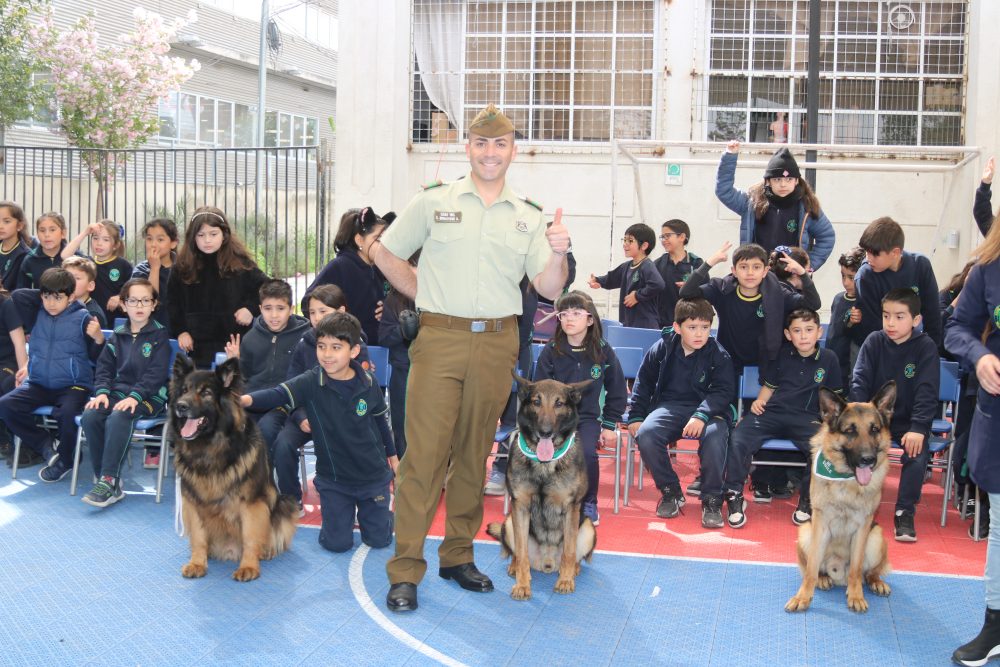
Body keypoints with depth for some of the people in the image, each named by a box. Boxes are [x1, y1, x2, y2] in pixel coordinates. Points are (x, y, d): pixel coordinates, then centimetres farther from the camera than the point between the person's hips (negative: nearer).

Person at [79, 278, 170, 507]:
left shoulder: (160, 334, 1)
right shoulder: (118, 335, 16)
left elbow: (157, 373, -8)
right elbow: (105, 366, 13)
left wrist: (135, 396, -20)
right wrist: (102, 391, -6)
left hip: (149, 396, -5)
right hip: (118, 392, 5)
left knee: (118, 418, -34)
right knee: (90, 416, -25)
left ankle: (109, 481, -32)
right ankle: (105, 479, -21)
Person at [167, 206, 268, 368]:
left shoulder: (241, 263, -2)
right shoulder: (183, 267, 4)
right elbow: (172, 303, 8)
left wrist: (251, 308, -9)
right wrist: (180, 331, 0)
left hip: (235, 342, -2)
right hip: (197, 345, 2)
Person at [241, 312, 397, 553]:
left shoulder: (368, 384, -11)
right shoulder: (311, 383, -16)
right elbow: (278, 394, -31)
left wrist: (392, 454, 17)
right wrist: (247, 399, -51)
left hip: (373, 475, 1)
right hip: (333, 478, 0)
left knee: (379, 539, 6)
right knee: (337, 543, 0)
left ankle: (375, 510, 39)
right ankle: (343, 512, 32)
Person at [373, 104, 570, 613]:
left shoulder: (528, 217, 11)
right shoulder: (434, 202, 5)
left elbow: (549, 290, 5)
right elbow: (385, 252, 11)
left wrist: (558, 254, -14)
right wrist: (424, 295, 5)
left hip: (497, 344, 3)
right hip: (440, 340, -2)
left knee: (474, 454, 10)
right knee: (424, 452, -6)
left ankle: (458, 555, 22)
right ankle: (405, 570, -1)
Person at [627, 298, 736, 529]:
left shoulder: (719, 355, -1)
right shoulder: (662, 349, 4)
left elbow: (723, 391, -7)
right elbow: (643, 383, 14)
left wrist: (701, 416, -24)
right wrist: (635, 416, 6)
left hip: (708, 408, -2)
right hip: (669, 406, 2)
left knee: (715, 435, -36)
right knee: (645, 434, -29)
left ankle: (711, 500, -18)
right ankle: (670, 492, -7)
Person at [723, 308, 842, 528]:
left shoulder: (828, 359, 8)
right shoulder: (782, 355, 13)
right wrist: (760, 401, 1)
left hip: (806, 417, -1)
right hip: (773, 412, 2)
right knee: (738, 440, -24)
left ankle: (807, 501, -11)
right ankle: (735, 497, -11)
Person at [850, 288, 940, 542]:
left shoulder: (926, 347, -8)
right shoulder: (874, 342, -3)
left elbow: (927, 392, -13)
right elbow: (859, 383, -6)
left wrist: (918, 428, -25)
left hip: (909, 423, -2)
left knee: (917, 456, -28)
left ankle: (905, 512, -7)